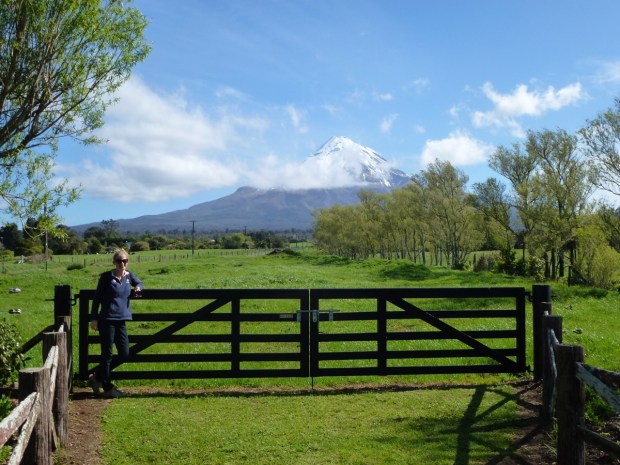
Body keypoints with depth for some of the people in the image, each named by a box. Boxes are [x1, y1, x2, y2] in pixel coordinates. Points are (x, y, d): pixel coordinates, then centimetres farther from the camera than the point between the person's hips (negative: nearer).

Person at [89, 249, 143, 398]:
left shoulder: (129, 275, 7)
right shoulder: (107, 277, -6)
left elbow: (139, 283, 29)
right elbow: (97, 297, -3)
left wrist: (138, 288, 5)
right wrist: (94, 318, -6)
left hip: (121, 320, 6)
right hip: (107, 320, -6)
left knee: (124, 354, 8)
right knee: (107, 354, 0)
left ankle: (97, 377, 25)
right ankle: (107, 388, 11)